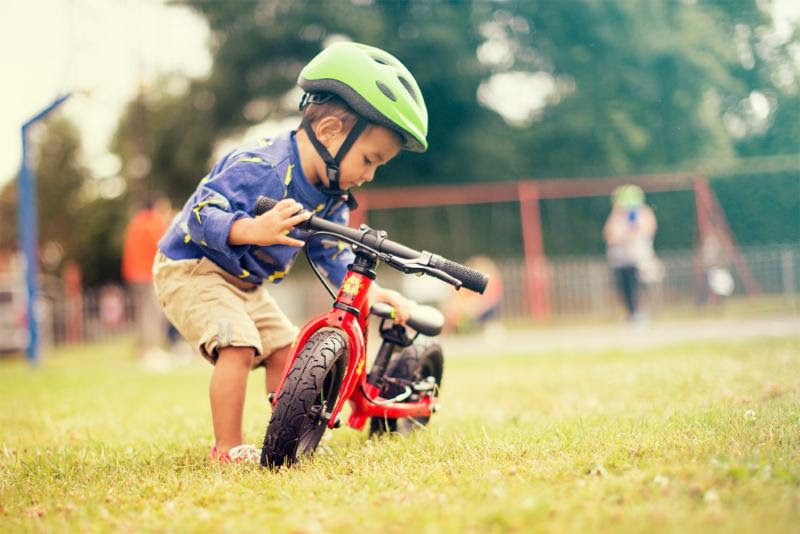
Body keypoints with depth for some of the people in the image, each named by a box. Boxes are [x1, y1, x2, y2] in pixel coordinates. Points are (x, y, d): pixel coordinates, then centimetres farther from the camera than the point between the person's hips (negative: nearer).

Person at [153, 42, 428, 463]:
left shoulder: (332, 197, -1)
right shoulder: (260, 167, -29)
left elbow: (334, 259, 6)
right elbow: (201, 214, -34)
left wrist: (375, 292, -10)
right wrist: (255, 230, -52)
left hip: (245, 284, 9)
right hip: (191, 269, -9)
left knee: (283, 349, 4)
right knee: (238, 345, -25)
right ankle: (228, 448, -17)